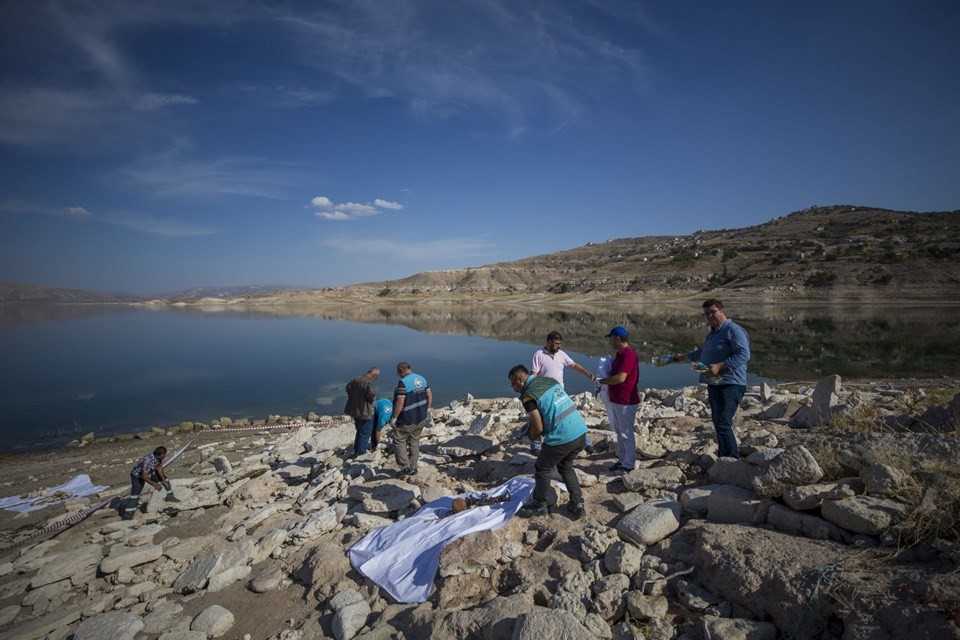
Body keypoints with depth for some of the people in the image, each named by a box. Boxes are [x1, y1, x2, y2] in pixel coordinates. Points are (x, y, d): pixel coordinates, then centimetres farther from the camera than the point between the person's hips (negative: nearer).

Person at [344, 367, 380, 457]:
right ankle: (360, 454, 11)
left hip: (355, 409, 9)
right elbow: (371, 394, -37)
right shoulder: (369, 383, -22)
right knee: (365, 434, 5)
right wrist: (371, 400, -16)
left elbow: (348, 387, 20)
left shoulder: (356, 379, 6)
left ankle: (356, 451, 38)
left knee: (360, 431, 25)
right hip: (365, 411, -9)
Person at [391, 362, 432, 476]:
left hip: (407, 420, -7)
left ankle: (406, 467, 3)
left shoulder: (403, 382, -20)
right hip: (421, 418, 7)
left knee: (399, 442, 8)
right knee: (414, 442, 17)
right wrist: (427, 409, 18)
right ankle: (413, 467, 23)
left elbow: (400, 402, -24)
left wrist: (394, 418, -16)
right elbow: (429, 394, 8)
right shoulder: (422, 378, 4)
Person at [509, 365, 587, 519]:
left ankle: (539, 505, 30)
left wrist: (530, 436, 12)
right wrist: (531, 420, 22)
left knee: (543, 470, 15)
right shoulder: (550, 380, 12)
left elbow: (538, 428, -10)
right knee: (566, 466, 28)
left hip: (562, 438, -7)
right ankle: (577, 504, 30)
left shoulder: (529, 395, -11)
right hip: (581, 432, 8)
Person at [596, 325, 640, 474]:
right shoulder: (620, 354, 11)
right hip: (616, 401, 10)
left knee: (627, 433, 2)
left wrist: (604, 381, -12)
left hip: (626, 402, -10)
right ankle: (621, 460, 28)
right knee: (619, 432, 17)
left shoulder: (628, 354, -21)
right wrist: (606, 381, 5)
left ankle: (629, 464, 13)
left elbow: (620, 377, -27)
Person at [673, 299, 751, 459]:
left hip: (730, 385, -10)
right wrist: (684, 357, 40)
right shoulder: (712, 334, 20)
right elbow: (701, 353, 37)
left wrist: (719, 366, -27)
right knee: (718, 424, 15)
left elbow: (744, 354, -23)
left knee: (723, 425, -17)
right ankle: (723, 459, 26)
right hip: (714, 385, 10)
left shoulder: (734, 330, -10)